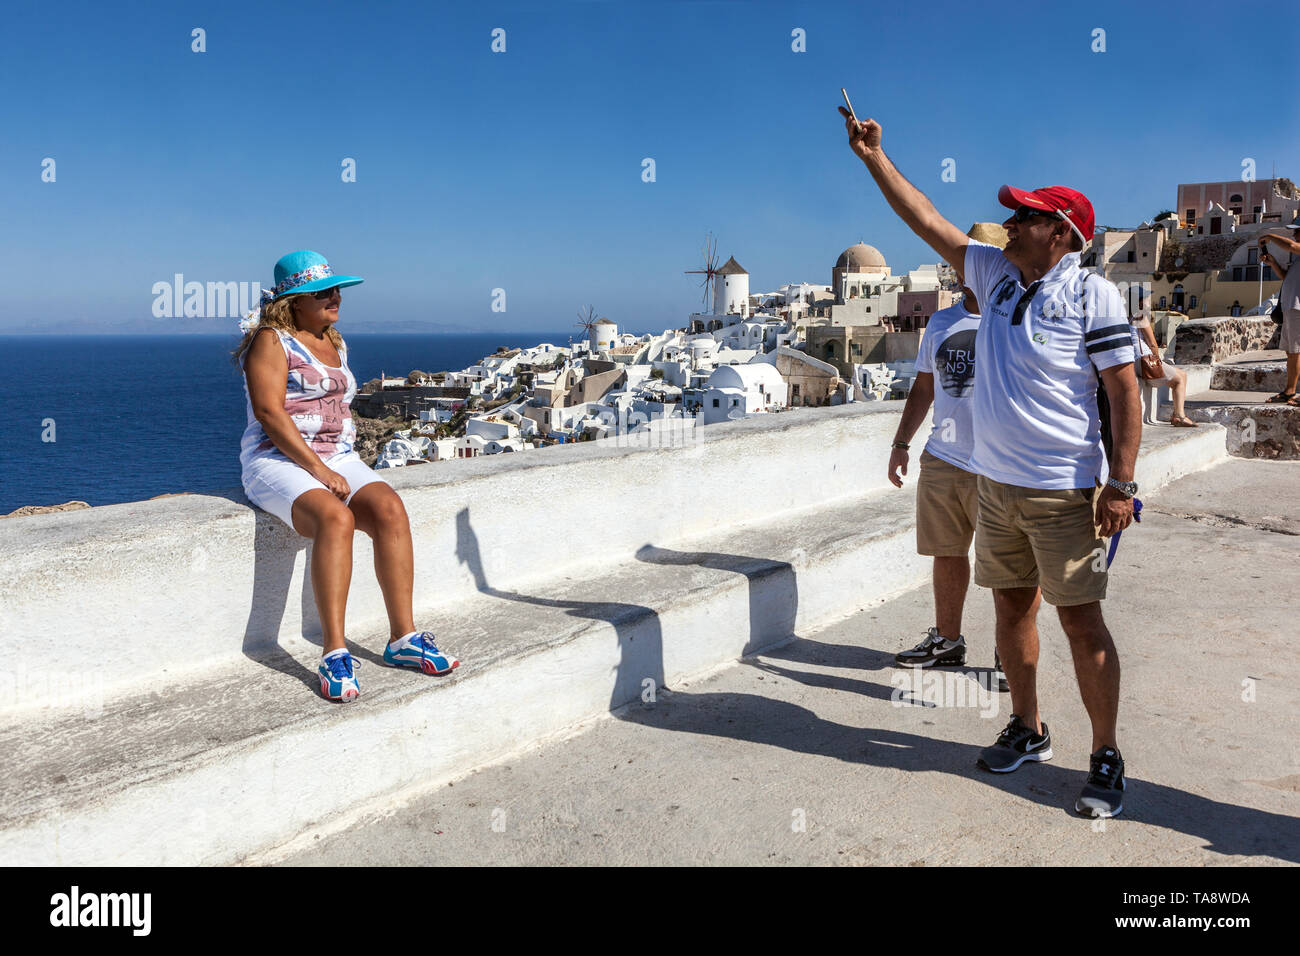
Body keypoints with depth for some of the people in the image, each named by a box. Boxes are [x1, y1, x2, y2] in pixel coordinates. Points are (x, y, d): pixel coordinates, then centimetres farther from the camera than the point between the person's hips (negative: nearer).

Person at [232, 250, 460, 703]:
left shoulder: (335, 344, 19)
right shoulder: (271, 341, -3)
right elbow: (269, 412, -14)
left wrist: (342, 464, 8)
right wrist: (318, 469, -21)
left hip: (337, 459, 6)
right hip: (279, 461, -6)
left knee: (390, 509, -23)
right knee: (336, 518, -35)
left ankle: (403, 637, -20)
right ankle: (334, 653, -34)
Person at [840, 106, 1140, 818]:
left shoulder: (1094, 296, -8)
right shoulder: (995, 274, 9)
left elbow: (1125, 391, -10)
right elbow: (927, 221, 12)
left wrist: (1121, 484, -15)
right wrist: (875, 159, 10)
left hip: (1063, 490, -6)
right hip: (994, 482, 7)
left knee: (1082, 623, -2)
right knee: (1011, 606, 14)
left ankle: (1106, 760, 11)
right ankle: (1027, 731, 30)